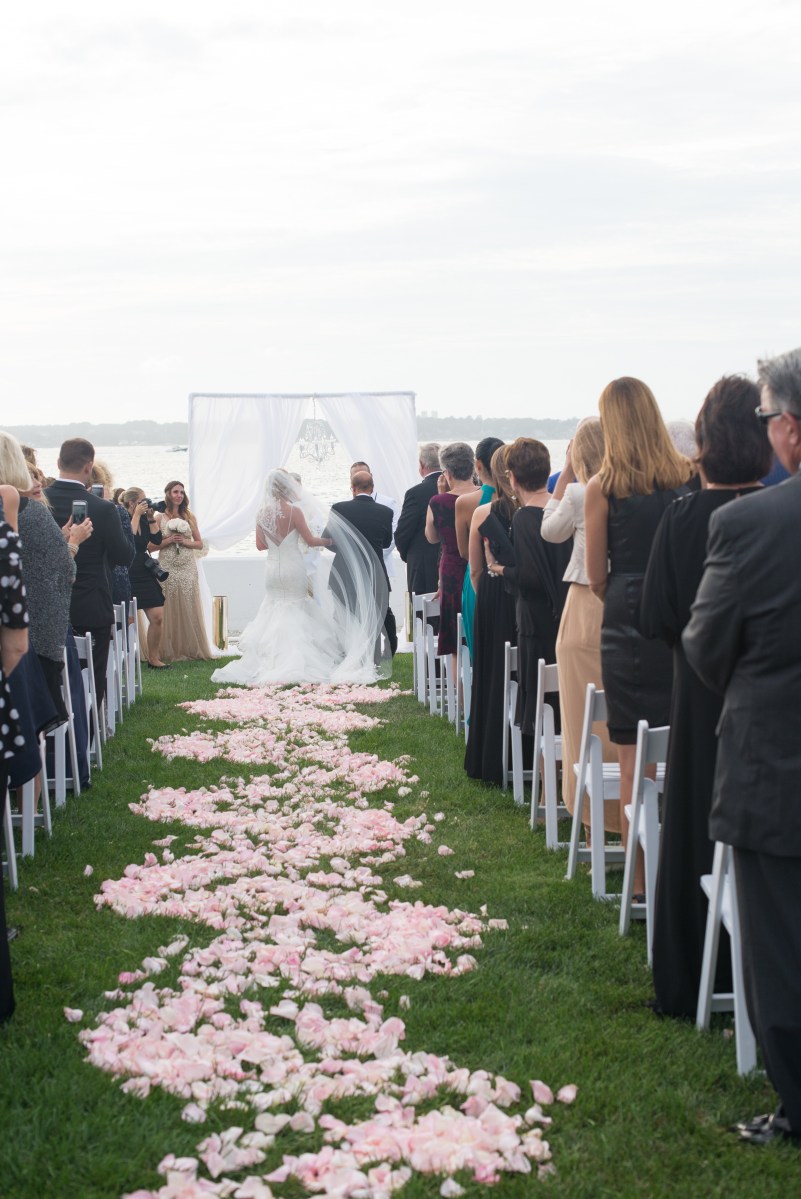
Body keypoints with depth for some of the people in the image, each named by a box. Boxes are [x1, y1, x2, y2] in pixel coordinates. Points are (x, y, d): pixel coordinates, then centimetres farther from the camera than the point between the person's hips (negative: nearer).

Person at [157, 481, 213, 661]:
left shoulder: (189, 516, 9)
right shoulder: (160, 518, 2)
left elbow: (200, 543, 11)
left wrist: (186, 542, -7)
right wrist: (168, 541, -12)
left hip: (188, 568, 2)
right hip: (167, 569, -2)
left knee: (189, 609, 2)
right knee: (169, 610, 0)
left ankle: (191, 649, 8)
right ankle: (170, 651, 5)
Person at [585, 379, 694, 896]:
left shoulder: (603, 487, -5)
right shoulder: (690, 476, 0)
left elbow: (597, 576, 0)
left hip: (629, 620, -2)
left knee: (633, 756, 4)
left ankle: (641, 882, 7)